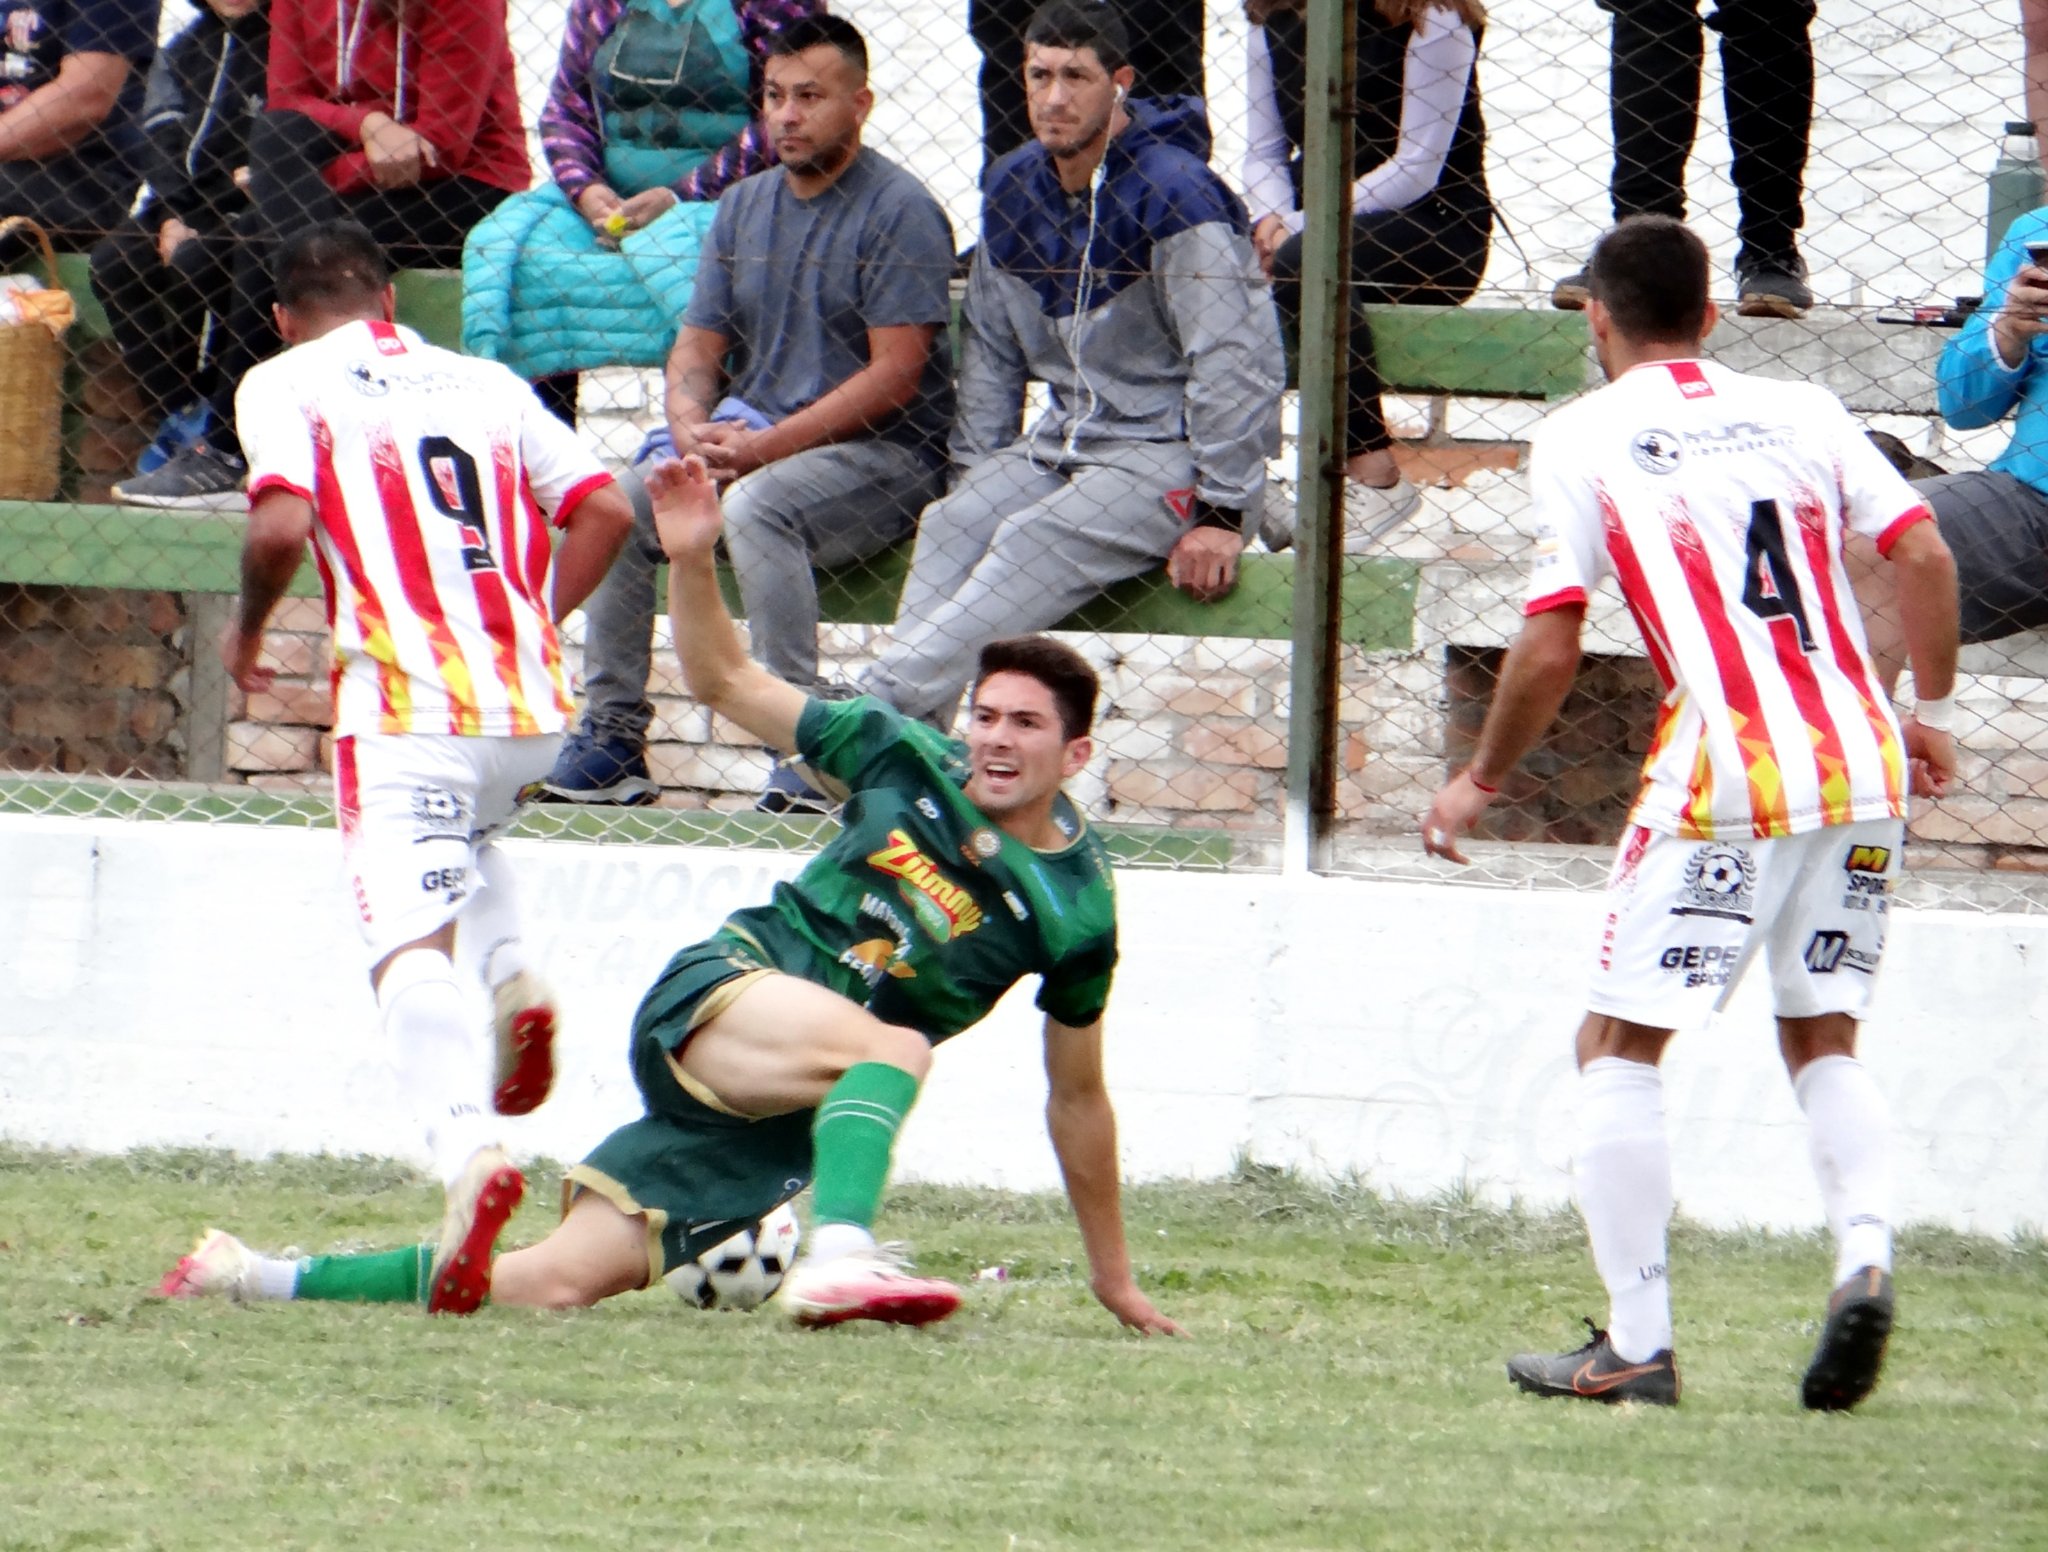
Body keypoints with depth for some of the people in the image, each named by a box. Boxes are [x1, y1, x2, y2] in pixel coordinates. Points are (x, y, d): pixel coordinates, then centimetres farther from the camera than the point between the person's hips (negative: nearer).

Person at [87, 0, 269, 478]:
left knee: (195, 262, -32)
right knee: (113, 260, -18)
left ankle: (205, 427, -19)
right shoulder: (184, 48, 14)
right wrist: (171, 218, -8)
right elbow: (162, 142, 6)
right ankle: (177, 415, -16)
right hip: (188, 209, 6)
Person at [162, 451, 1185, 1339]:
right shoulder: (909, 761, 2)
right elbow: (728, 683, 10)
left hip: (793, 1115, 1)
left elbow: (1076, 1099, 13)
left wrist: (1113, 1276, 16)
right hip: (715, 997, -1)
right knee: (895, 1047, -35)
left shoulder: (1075, 913, 2)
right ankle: (840, 1253, -57)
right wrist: (692, 560, -8)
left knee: (556, 1283, -8)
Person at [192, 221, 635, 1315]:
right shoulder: (486, 382, 19)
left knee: (411, 946, -14)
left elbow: (281, 525, -10)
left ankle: (466, 1145, -40)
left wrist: (246, 631, 8)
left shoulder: (287, 384, 6)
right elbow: (605, 508, 12)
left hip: (403, 699, -5)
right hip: (530, 703, 5)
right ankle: (513, 984, 6)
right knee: (467, 836, 36)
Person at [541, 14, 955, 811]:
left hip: (880, 455, -7)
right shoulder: (744, 207, 14)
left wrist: (765, 448, -20)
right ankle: (611, 739, -10)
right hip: (750, 438, 7)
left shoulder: (900, 211, -8)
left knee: (756, 506, -35)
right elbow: (698, 346, 14)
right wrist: (692, 429, -10)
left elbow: (894, 375, -15)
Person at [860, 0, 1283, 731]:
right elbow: (991, 350, 18)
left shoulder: (1173, 193, -15)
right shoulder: (1013, 191, 8)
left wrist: (1222, 514, -19)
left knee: (1038, 543, -30)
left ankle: (880, 705, -41)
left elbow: (1237, 361, -17)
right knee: (952, 524, -21)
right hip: (1065, 440, 7)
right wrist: (978, 474, 7)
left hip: (1167, 452, -7)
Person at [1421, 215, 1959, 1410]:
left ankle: (1638, 1345, 1)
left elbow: (1551, 649, 0)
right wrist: (1933, 715, 18)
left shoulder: (1582, 441, 4)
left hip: (1728, 773, -4)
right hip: (1863, 767, 4)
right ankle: (1867, 1254, -8)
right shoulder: (1804, 413, 14)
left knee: (1620, 1044, 6)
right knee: (1824, 1040, 18)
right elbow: (1923, 554, 5)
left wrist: (1481, 782, 14)